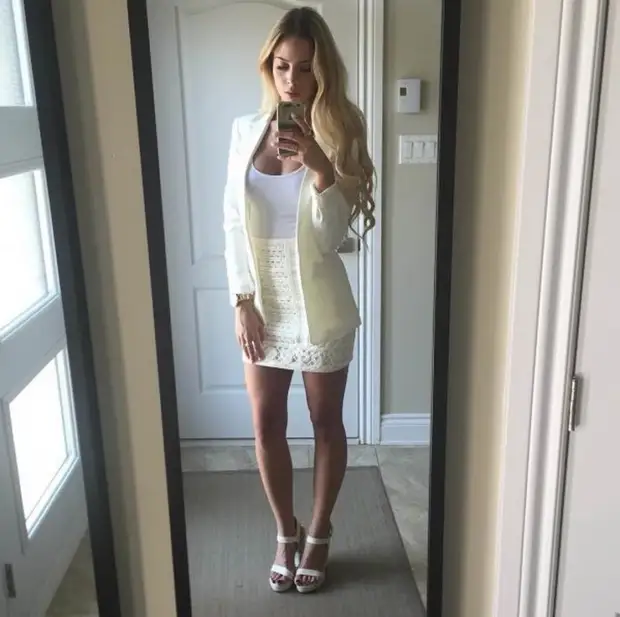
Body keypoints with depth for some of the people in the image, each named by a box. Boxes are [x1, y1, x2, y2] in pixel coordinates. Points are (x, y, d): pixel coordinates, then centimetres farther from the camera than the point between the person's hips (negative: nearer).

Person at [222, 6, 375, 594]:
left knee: (325, 422, 12)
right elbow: (233, 223, 2)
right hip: (262, 304, 3)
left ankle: (319, 534, 34)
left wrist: (318, 165, -29)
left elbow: (331, 235, -14)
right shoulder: (246, 131, 1)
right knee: (266, 425, 11)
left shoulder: (339, 134, -7)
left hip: (318, 307, -3)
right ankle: (286, 533, 34)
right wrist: (242, 300, -4)